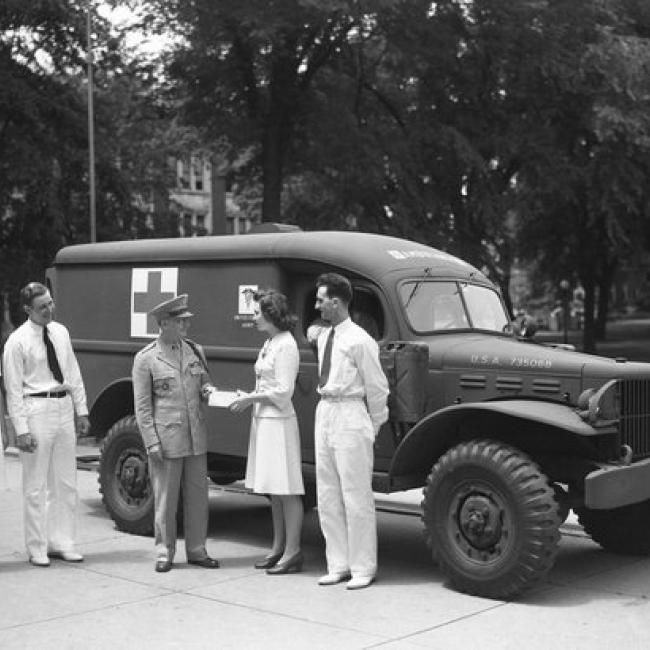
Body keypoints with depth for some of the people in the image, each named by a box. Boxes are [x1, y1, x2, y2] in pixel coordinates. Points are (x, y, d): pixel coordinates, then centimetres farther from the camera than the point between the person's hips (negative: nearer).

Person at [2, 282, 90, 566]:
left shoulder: (60, 332, 8)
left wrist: (81, 411, 10)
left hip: (64, 408, 6)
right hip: (36, 410, -6)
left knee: (65, 482, 10)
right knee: (36, 484, 1)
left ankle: (61, 543, 20)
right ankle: (37, 549, 12)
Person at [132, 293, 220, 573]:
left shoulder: (195, 351, 10)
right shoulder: (145, 358, -4)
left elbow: (205, 383, 23)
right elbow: (142, 406, -4)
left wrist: (208, 390, -2)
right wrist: (151, 442, -10)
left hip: (196, 437, 5)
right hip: (166, 438, -4)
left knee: (197, 495, 9)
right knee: (165, 499, 3)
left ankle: (196, 550, 21)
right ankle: (164, 552, 16)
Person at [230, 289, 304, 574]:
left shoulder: (286, 345, -14)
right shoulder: (269, 343, 14)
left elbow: (283, 392, -18)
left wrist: (251, 399, -12)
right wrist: (247, 396, 5)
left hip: (278, 422, -9)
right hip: (262, 420, 10)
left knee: (287, 491, -3)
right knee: (274, 489, 14)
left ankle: (292, 553, 2)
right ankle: (278, 548, 21)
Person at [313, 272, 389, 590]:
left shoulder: (359, 341, -13)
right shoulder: (324, 337, 12)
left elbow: (377, 387, -8)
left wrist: (374, 426, 0)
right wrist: (328, 409, 12)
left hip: (350, 418, -8)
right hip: (325, 414, 8)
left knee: (356, 496, -2)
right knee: (328, 497, 11)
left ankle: (362, 569, 8)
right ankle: (338, 565, 21)